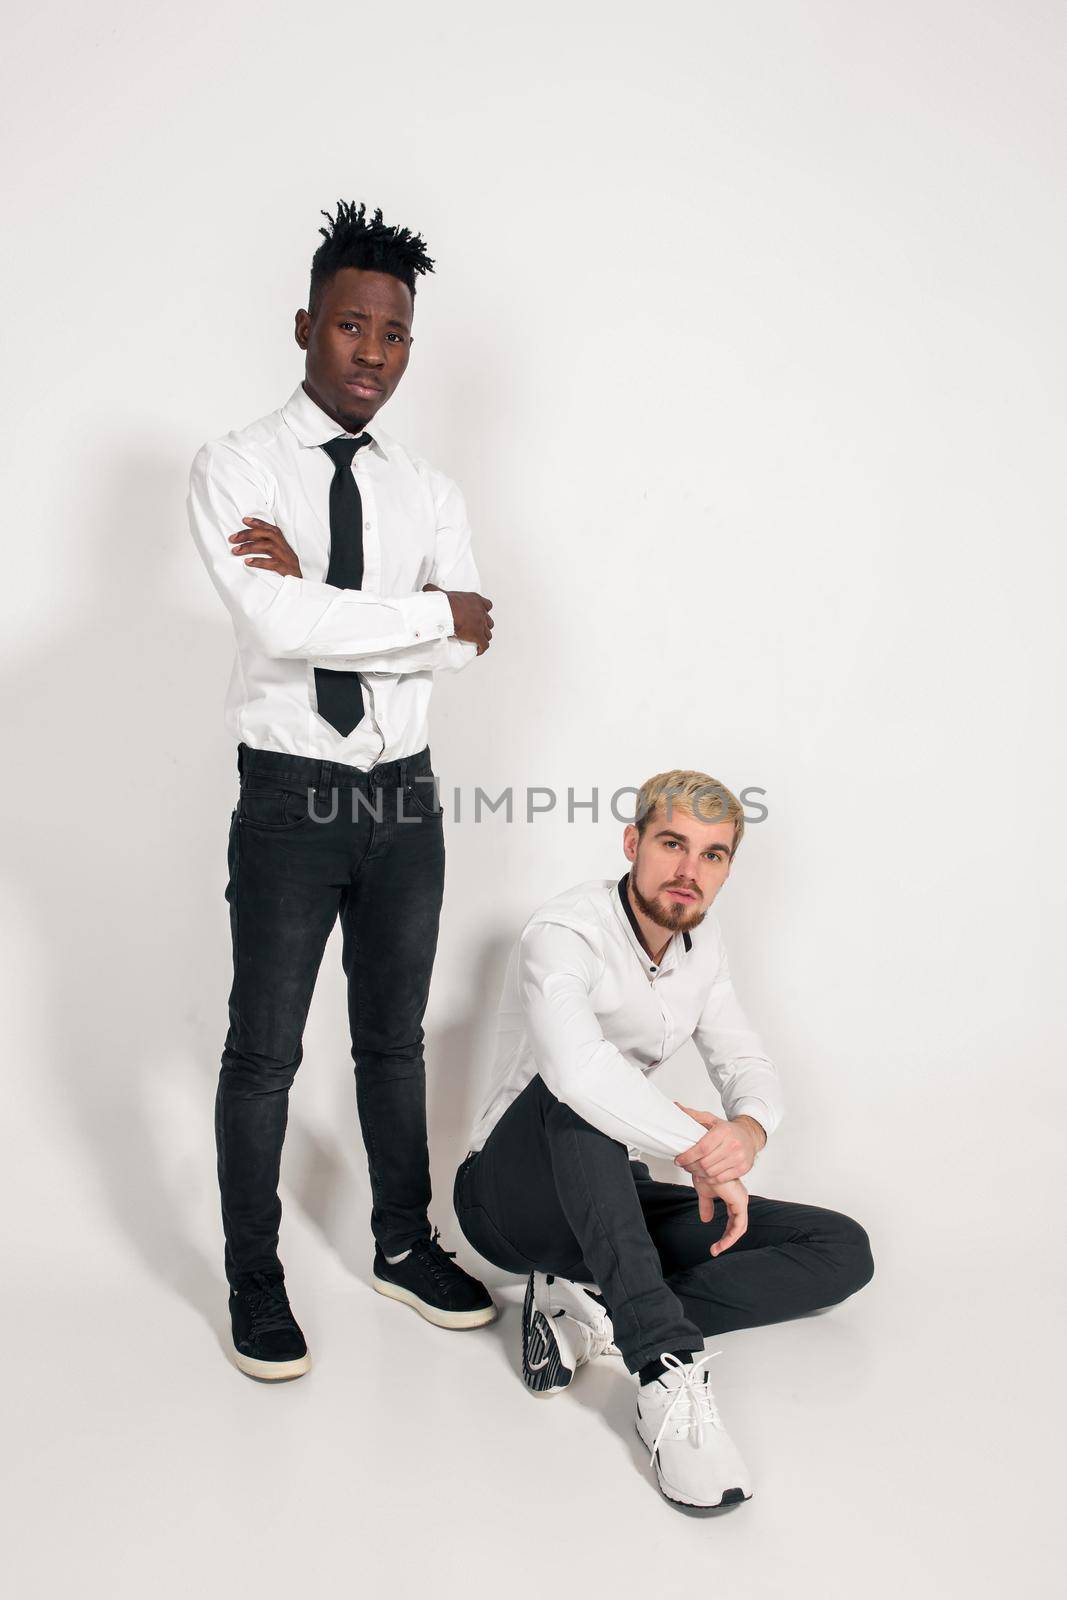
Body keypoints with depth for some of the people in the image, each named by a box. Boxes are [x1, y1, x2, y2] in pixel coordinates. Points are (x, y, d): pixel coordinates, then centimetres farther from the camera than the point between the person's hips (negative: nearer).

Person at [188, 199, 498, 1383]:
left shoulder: (427, 490, 8)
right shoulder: (235, 469, -5)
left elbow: (463, 644, -8)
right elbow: (278, 626, -21)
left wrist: (313, 591, -17)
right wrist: (432, 615, -13)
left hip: (403, 793, 4)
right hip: (291, 796, -4)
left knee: (395, 1036, 16)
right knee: (264, 1050, 7)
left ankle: (403, 1245, 34)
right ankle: (254, 1284, 25)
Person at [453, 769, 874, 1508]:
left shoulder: (702, 941, 4)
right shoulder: (565, 934, -21)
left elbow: (750, 1065, 1)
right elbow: (577, 1065, -41)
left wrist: (748, 1131, -23)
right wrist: (701, 1149, -33)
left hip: (612, 1204, 7)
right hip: (513, 1194, -7)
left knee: (844, 1251, -7)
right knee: (581, 1096, -39)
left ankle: (592, 1308, -19)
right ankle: (667, 1372, -43)